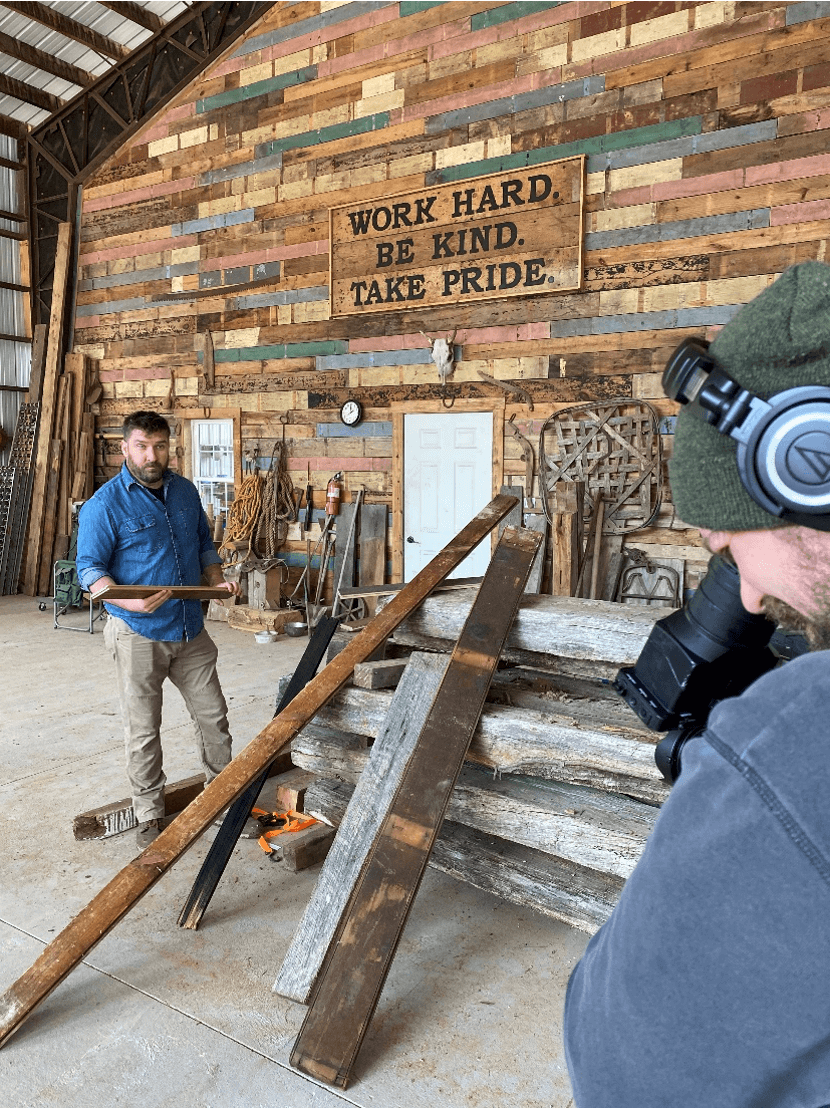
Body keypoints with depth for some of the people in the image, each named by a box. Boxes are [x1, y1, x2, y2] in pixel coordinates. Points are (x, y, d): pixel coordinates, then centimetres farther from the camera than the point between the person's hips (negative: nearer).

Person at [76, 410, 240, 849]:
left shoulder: (185, 491, 7)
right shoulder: (104, 505, -10)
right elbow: (90, 569, -11)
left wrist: (218, 581, 2)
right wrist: (132, 601, -27)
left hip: (191, 631, 5)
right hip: (138, 636, -5)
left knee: (213, 717, 13)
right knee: (143, 730, 7)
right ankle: (150, 815, 25)